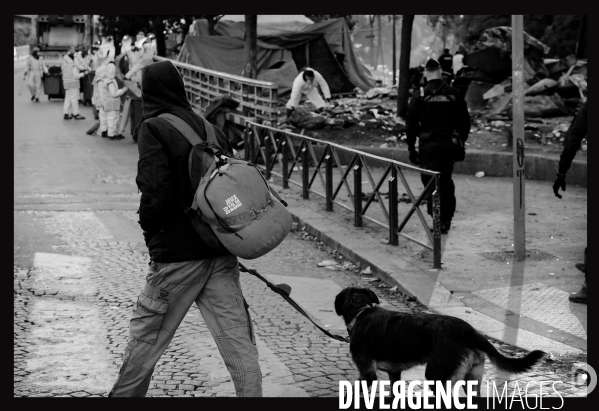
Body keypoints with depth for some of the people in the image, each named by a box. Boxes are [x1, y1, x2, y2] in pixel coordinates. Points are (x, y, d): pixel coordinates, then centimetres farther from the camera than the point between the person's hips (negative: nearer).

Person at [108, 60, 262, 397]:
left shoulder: (153, 129, -9)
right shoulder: (211, 129, 9)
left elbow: (155, 192, -18)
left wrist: (151, 235, -1)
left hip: (177, 255, -5)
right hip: (222, 254, 5)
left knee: (146, 337, 11)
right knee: (239, 340, 4)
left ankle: (125, 395, 23)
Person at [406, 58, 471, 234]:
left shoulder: (419, 96, -5)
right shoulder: (453, 94, 3)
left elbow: (411, 124, -4)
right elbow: (465, 120, 7)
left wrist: (411, 148, 3)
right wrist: (461, 140, 18)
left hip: (428, 146, -3)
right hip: (449, 145, 3)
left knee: (431, 183, 0)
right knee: (446, 181, 15)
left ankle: (438, 221, -8)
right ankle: (446, 219, 18)